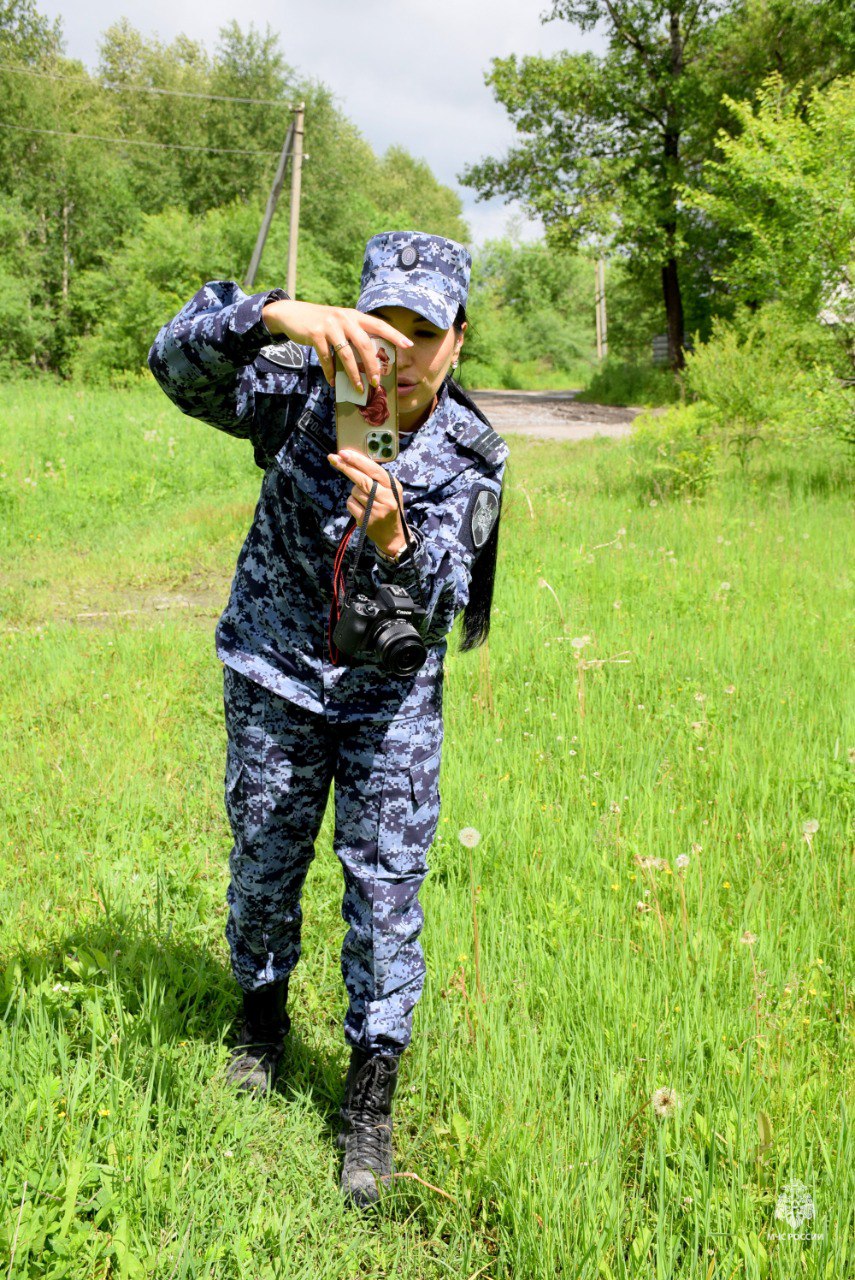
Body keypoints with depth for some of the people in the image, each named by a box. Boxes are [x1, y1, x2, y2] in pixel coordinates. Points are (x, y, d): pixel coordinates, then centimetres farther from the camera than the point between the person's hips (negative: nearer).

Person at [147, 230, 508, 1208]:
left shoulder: (469, 456, -15)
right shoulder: (306, 394, -16)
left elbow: (436, 607, -24)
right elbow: (177, 359, -30)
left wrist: (393, 543, -47)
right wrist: (280, 315, -48)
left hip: (392, 694, 0)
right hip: (276, 677, 1)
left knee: (385, 884, -1)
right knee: (264, 865, 14)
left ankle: (370, 1105, 14)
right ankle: (264, 1017, 42)